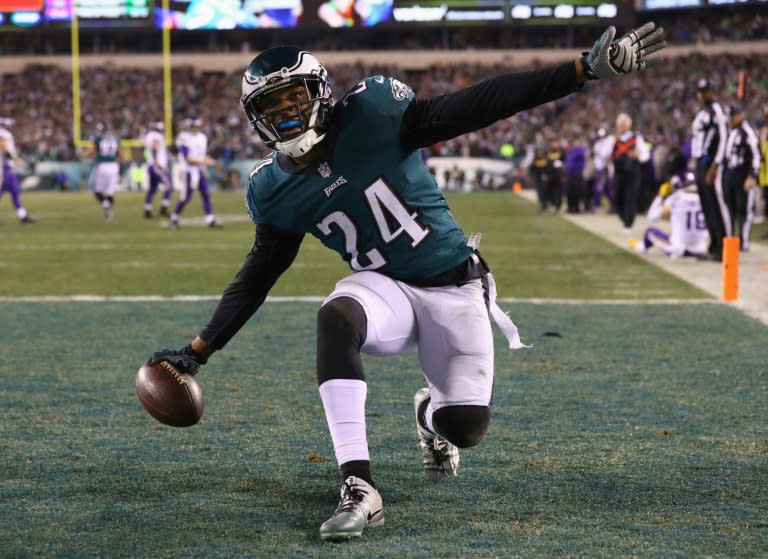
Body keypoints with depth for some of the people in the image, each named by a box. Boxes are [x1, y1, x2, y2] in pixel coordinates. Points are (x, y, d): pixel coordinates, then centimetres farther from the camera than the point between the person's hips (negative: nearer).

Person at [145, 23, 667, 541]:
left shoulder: (372, 113, -15)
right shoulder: (276, 191, -3)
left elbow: (479, 106, -18)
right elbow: (257, 278, 9)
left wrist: (588, 69, -24)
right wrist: (198, 351, 7)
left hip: (455, 288, -1)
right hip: (386, 290, 1)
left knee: (467, 428, -7)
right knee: (336, 317, -34)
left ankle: (430, 412, 36)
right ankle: (360, 490, -35)